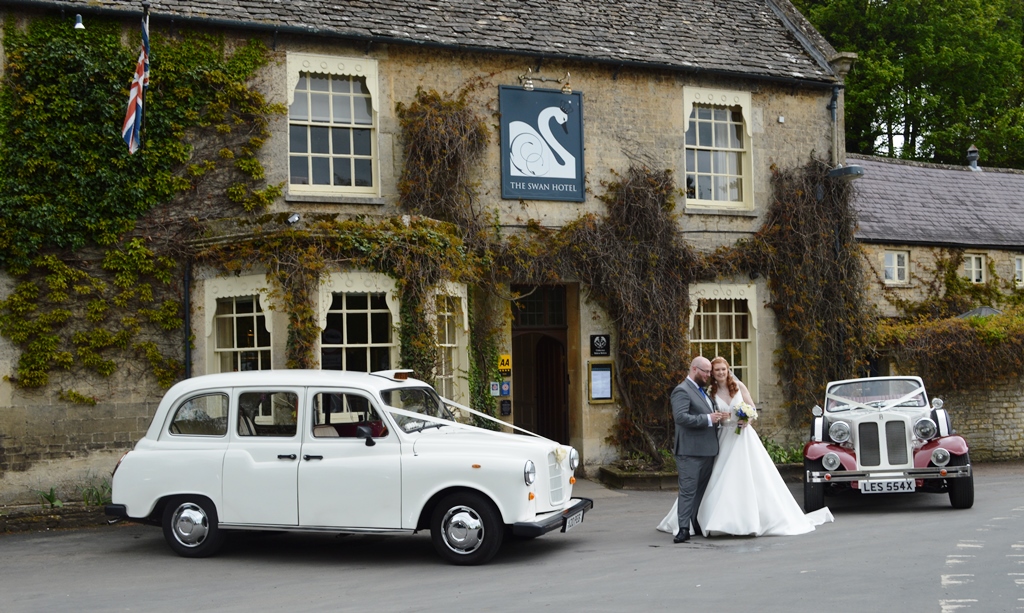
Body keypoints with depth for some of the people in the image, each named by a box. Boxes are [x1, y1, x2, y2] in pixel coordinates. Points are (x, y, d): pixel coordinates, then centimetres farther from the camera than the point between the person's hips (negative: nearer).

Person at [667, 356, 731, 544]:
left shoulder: (702, 390, 20)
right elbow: (681, 417, -23)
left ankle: (698, 525, 21)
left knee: (702, 490, 13)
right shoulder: (682, 391, -11)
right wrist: (708, 419, -23)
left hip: (707, 450, 9)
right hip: (690, 451, -9)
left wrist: (718, 417, 10)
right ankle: (683, 529, -11)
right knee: (688, 490, -10)